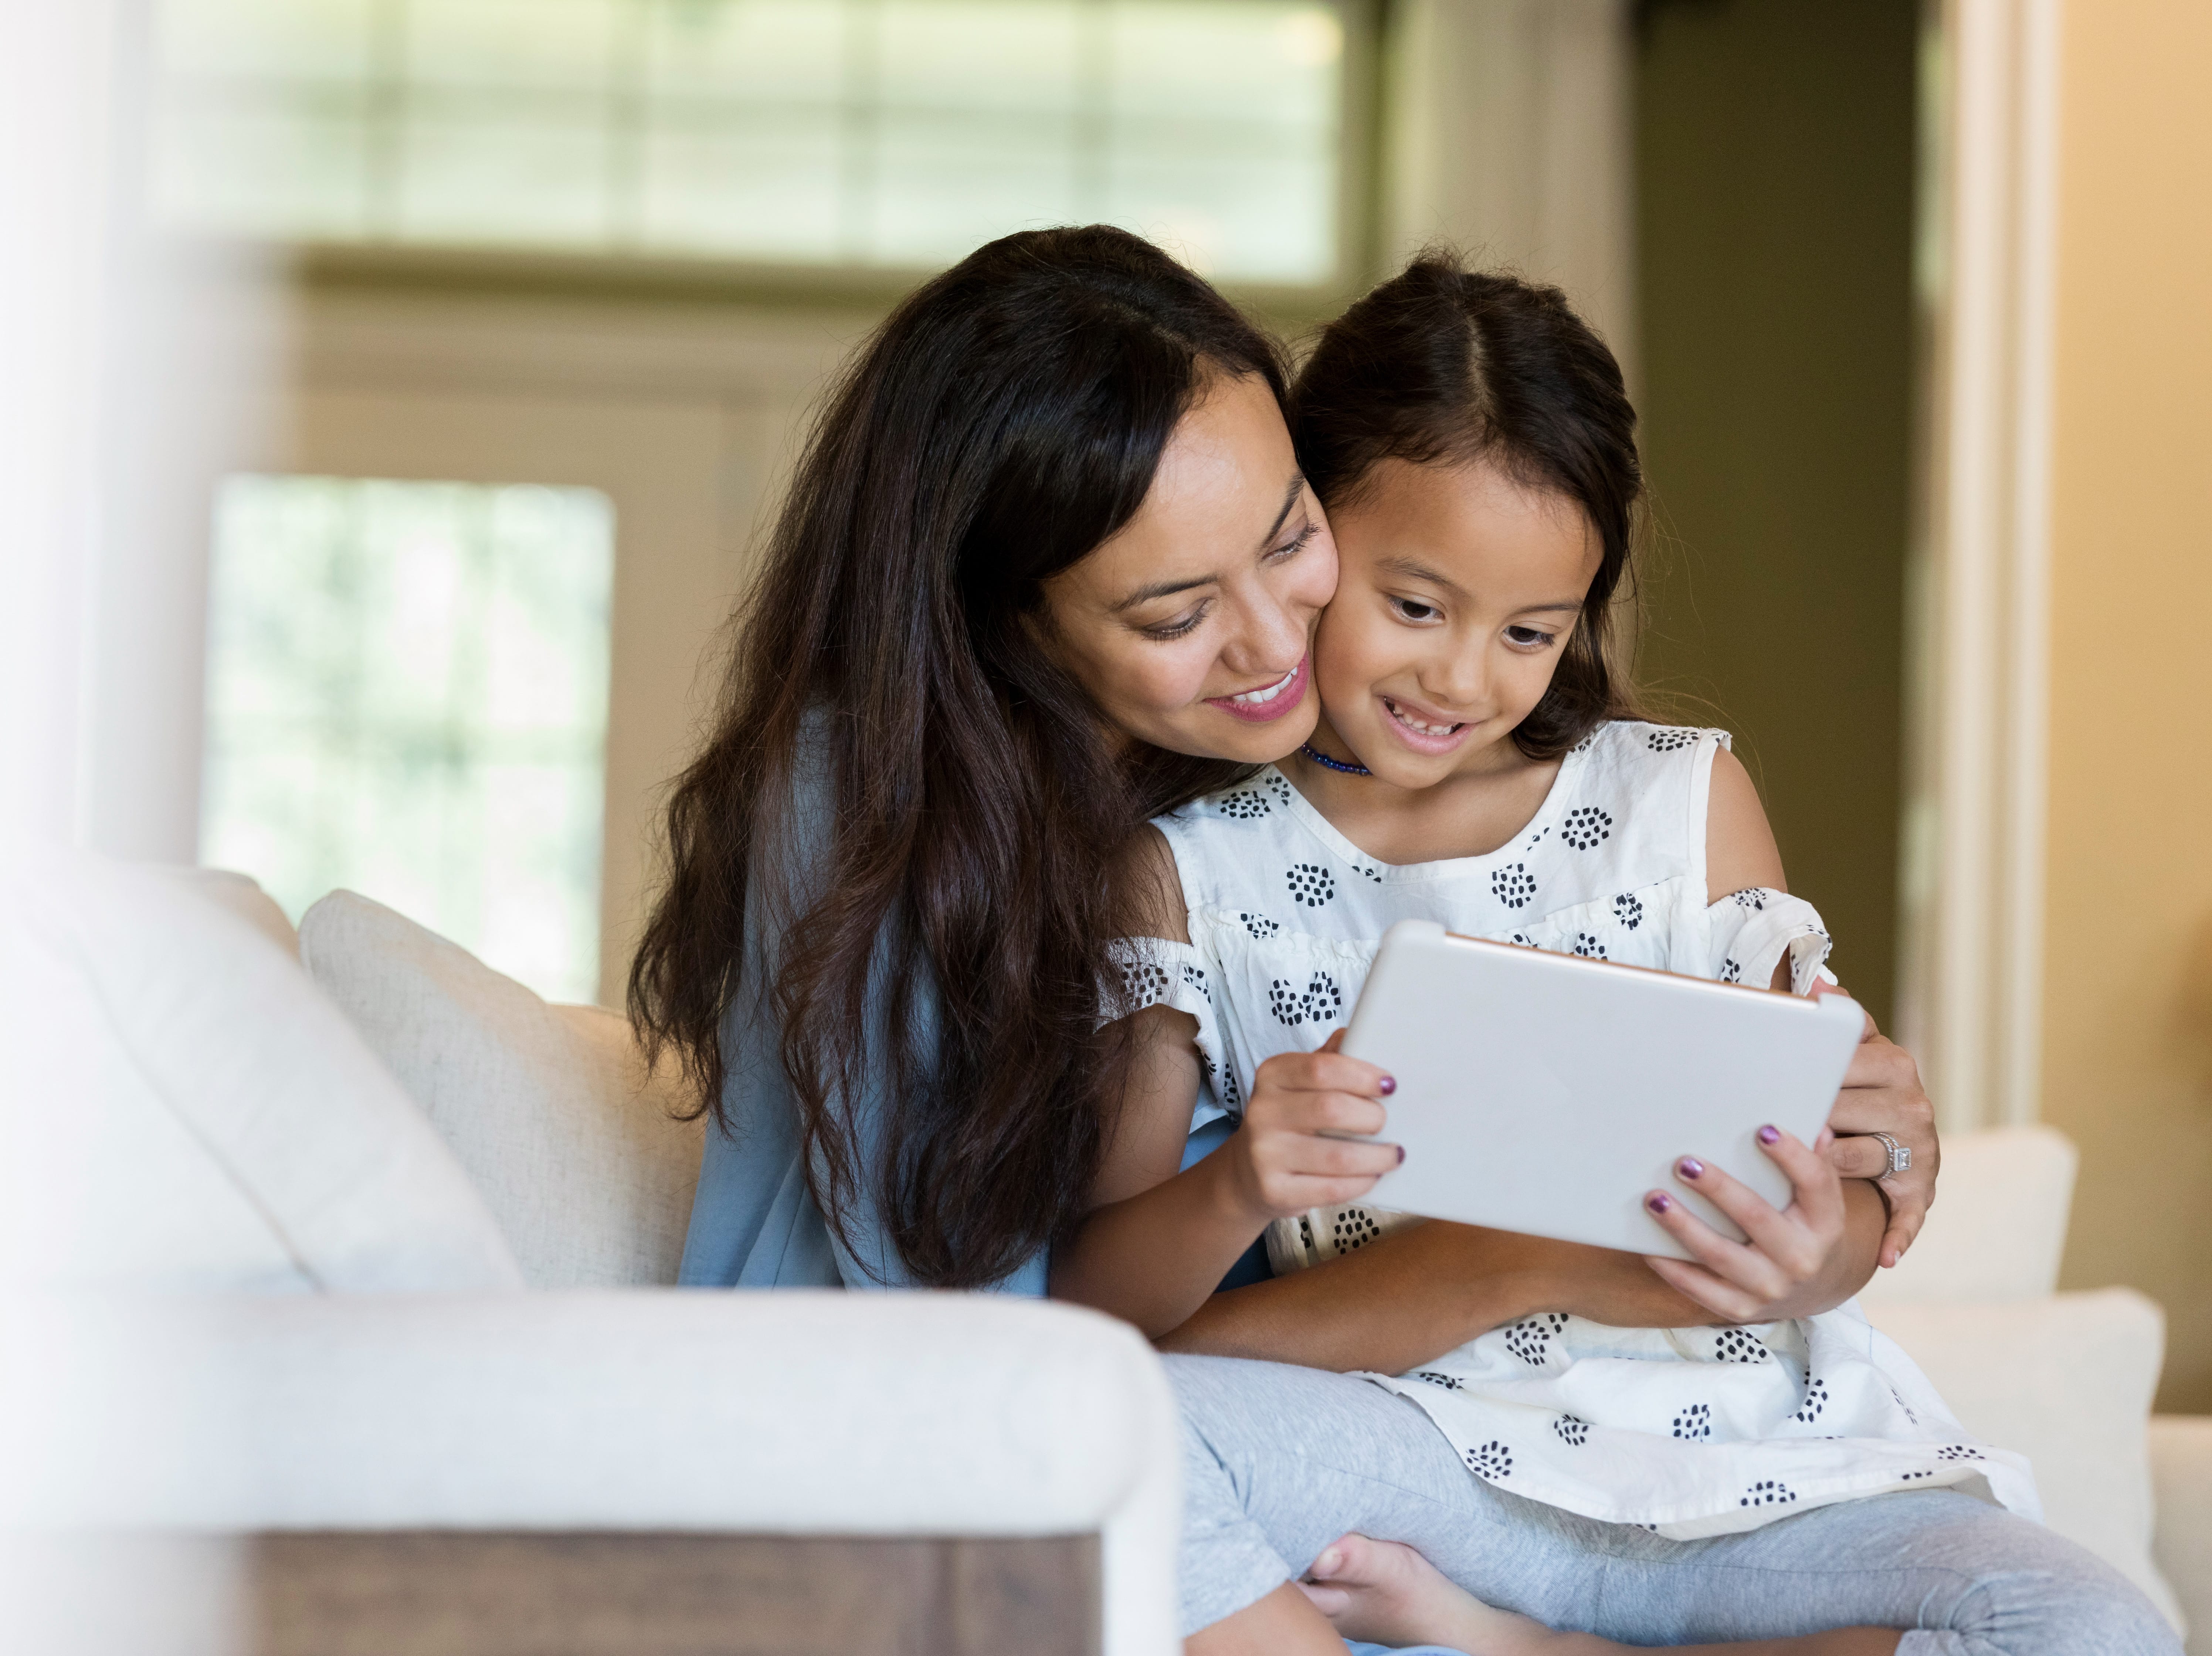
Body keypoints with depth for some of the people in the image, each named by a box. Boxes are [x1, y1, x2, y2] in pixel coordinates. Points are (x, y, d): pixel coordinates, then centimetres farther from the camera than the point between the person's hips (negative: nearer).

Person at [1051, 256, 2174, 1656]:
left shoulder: (1687, 801, 10)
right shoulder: (1191, 867, 6)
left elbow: (1828, 1202, 8)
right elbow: (1095, 1302, 1)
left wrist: (1805, 1251, -17)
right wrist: (1236, 1191, -22)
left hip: (1745, 1455, 3)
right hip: (1433, 1461, -3)